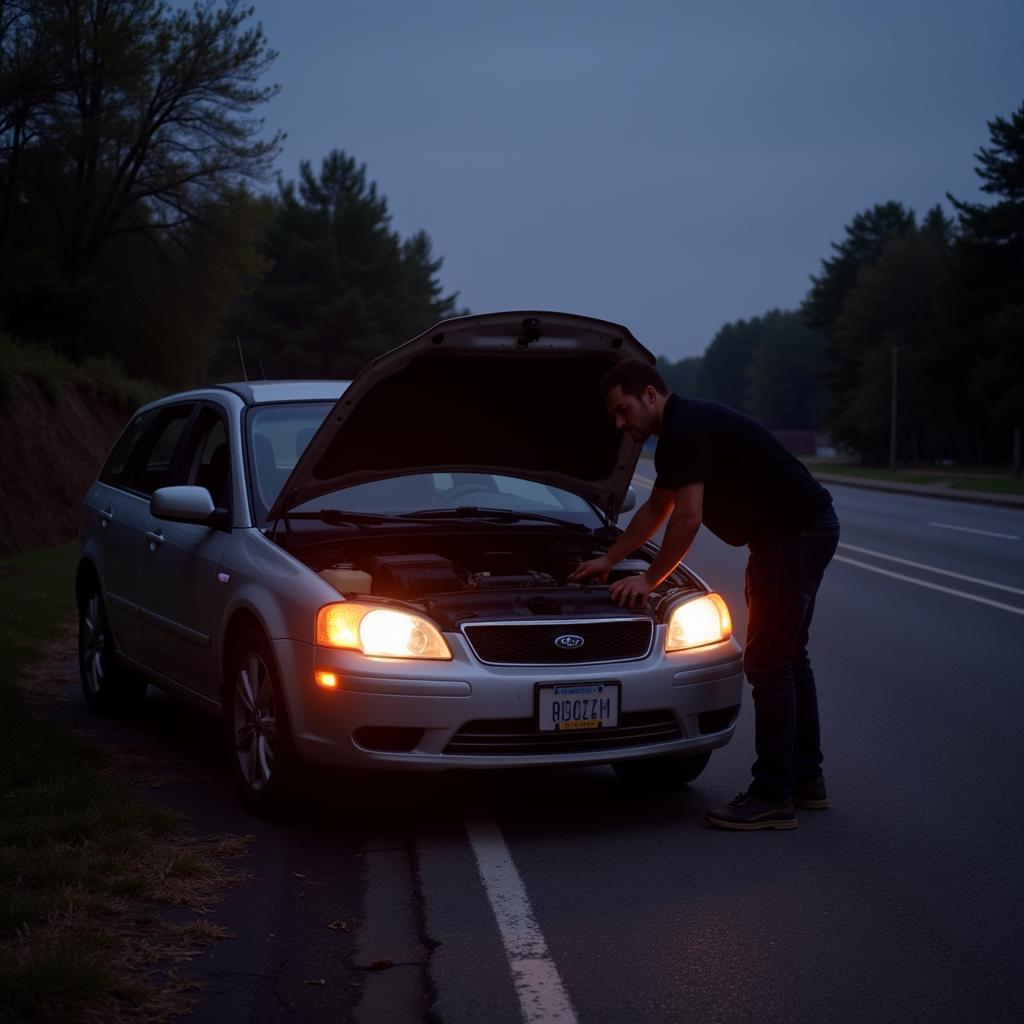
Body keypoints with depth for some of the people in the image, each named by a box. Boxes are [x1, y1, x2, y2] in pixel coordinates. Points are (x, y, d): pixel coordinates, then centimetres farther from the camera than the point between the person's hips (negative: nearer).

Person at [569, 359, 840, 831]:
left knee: (767, 661, -9)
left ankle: (772, 799, -6)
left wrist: (649, 579, -8)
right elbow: (656, 508, 29)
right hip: (804, 530, 11)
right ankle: (805, 779, 27)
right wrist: (609, 560, 34)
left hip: (796, 534, -11)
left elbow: (687, 518, -19)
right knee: (787, 656, 17)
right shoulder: (681, 430, 16)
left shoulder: (688, 427, -17)